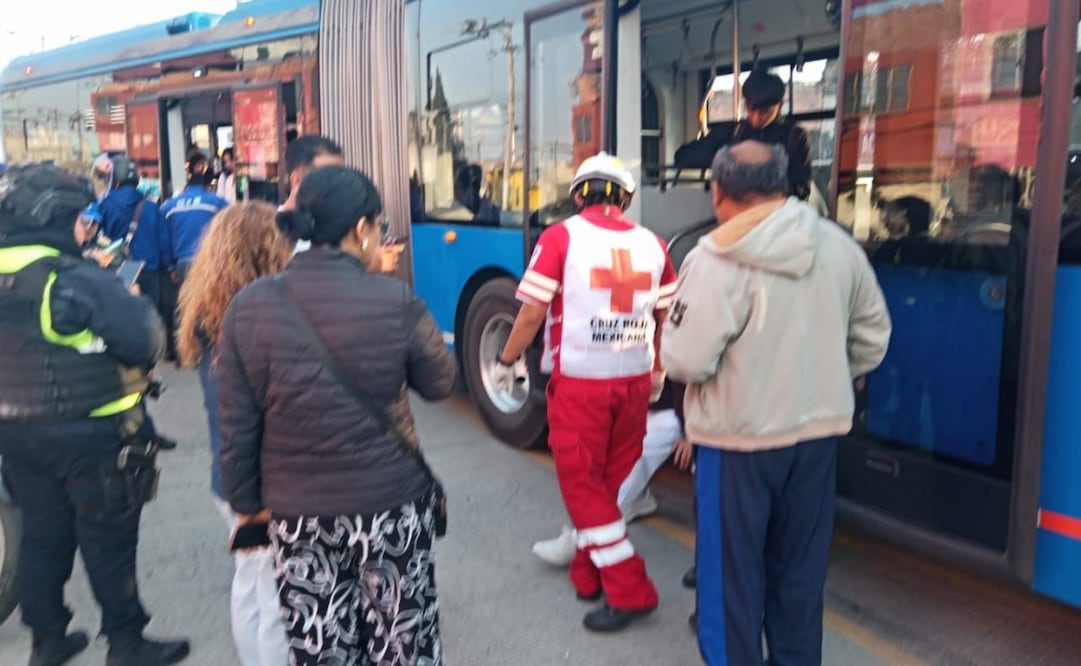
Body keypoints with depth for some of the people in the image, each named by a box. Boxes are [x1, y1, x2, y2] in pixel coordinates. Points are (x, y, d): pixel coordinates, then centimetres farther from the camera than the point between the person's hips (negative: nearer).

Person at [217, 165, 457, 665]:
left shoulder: (250, 307, -7)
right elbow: (441, 383, 2)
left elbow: (237, 425, -3)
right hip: (391, 503, -1)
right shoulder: (395, 301, -13)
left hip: (297, 513, 2)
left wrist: (246, 501, 11)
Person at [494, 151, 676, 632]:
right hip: (634, 380, 5)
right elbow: (667, 318, 9)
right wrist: (657, 371, 23)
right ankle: (587, 574, 31)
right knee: (611, 482, 17)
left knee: (581, 482, 6)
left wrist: (507, 362, 4)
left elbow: (533, 310, -10)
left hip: (579, 381, -5)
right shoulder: (651, 244, 5)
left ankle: (629, 590, 5)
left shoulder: (561, 237, -8)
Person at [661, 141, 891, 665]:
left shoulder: (717, 260, -19)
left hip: (739, 436, -5)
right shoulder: (839, 245, 0)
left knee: (731, 570, 10)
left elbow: (684, 360, -19)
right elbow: (873, 336, 9)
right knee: (800, 566, 19)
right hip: (818, 429, 6)